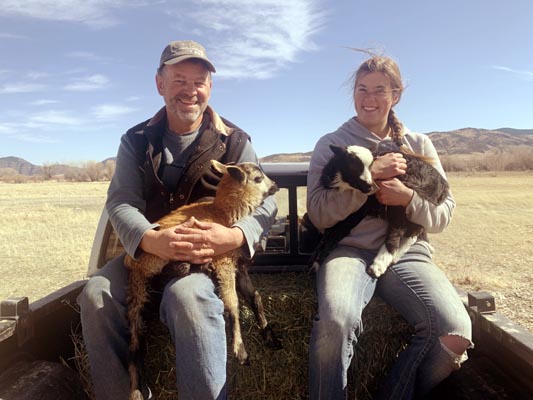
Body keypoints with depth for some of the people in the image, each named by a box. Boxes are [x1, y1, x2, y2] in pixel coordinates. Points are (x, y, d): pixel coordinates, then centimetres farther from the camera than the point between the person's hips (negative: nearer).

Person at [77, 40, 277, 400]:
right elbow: (121, 202, -5)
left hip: (216, 253, -3)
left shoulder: (235, 142, 1)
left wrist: (236, 236, -30)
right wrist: (150, 240, -29)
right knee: (97, 295, -21)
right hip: (147, 249, 3)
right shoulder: (136, 141, 7)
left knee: (187, 296, -34)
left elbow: (265, 203, -6)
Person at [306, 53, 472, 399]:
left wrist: (408, 198, -10)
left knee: (456, 332, -23)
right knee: (336, 321, -34)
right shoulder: (330, 145, 8)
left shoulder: (420, 145, 15)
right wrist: (369, 175, -13)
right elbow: (319, 214, -3)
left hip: (407, 252, 3)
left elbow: (443, 215, 11)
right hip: (350, 250, -2)